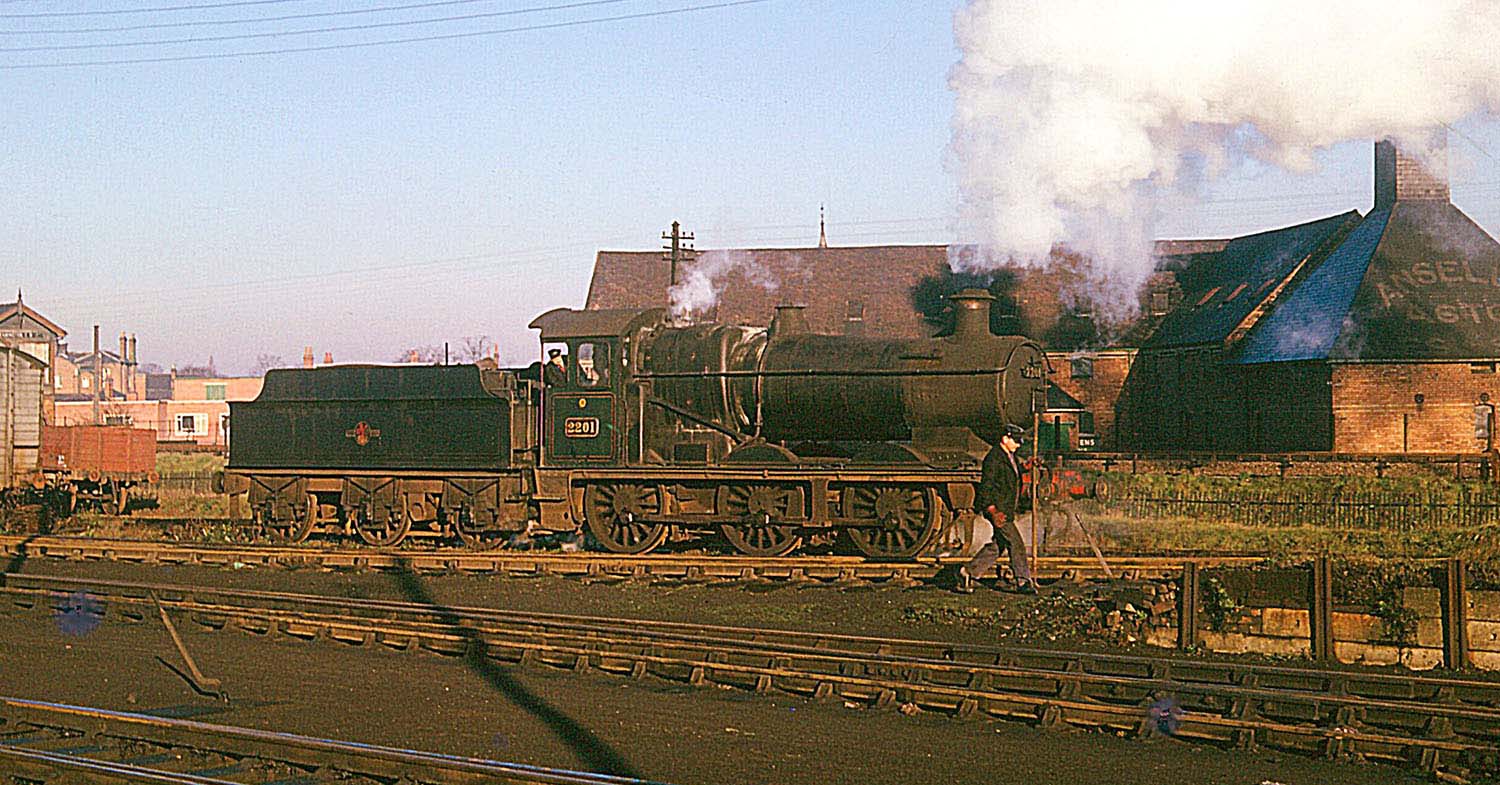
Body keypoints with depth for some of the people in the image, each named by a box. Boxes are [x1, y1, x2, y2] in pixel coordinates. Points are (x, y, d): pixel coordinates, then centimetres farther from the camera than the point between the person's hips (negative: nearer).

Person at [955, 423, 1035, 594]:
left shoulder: (1012, 458, 15)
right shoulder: (994, 458, -14)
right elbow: (985, 487, -18)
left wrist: (1015, 508, 21)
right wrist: (993, 511, -23)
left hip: (1007, 509, 10)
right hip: (997, 509, -10)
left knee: (996, 546, 10)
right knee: (1016, 543, -7)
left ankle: (968, 573, 15)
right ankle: (1023, 581, -1)